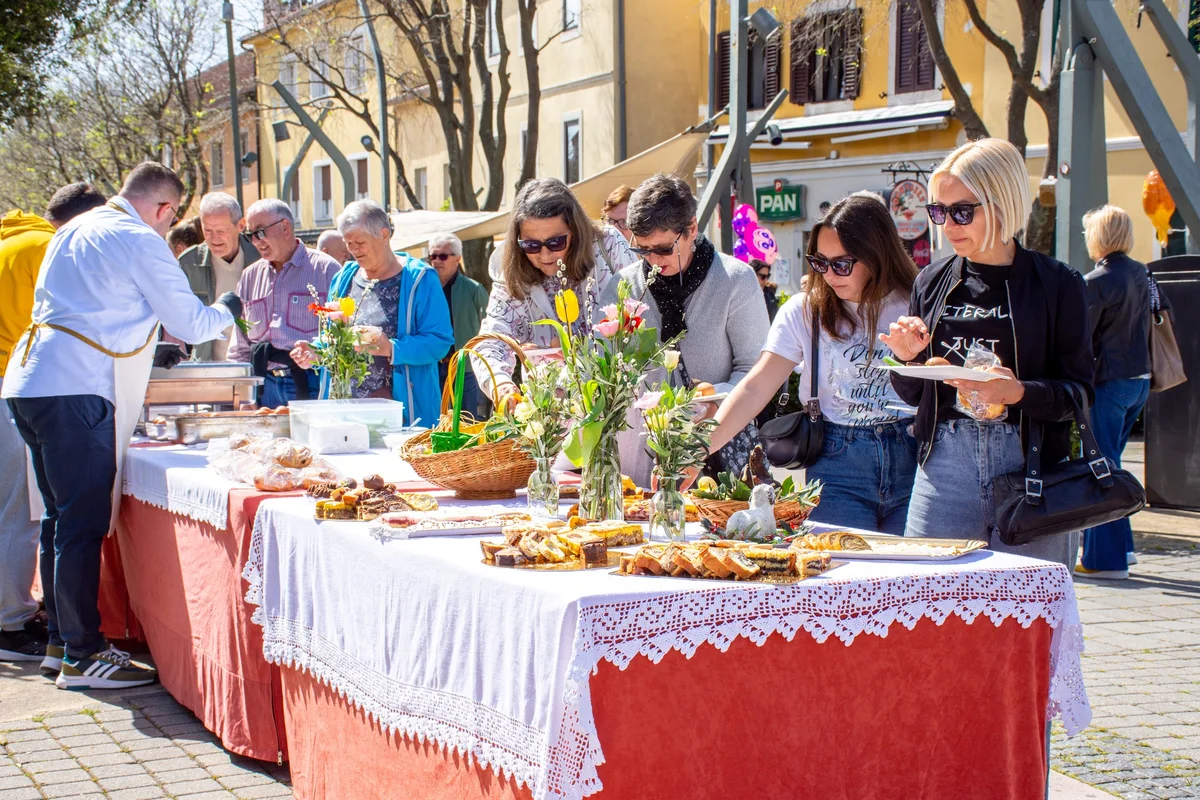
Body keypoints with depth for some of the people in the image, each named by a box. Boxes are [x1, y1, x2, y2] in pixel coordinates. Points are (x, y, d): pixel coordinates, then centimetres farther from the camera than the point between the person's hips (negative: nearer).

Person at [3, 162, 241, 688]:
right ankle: (82, 656, -4)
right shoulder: (141, 243, -6)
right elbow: (190, 325, -3)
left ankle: (61, 641, 24)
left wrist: (152, 341, 40)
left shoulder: (74, 231, 20)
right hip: (76, 390, -9)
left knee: (61, 520, 16)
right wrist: (228, 309, 19)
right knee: (83, 524, -6)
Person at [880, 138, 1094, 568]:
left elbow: (1079, 392, -4)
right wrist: (907, 358, -4)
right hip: (944, 464, 3)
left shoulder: (1057, 285, 0)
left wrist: (1020, 392, -20)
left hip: (1030, 464, -3)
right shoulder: (932, 283, 11)